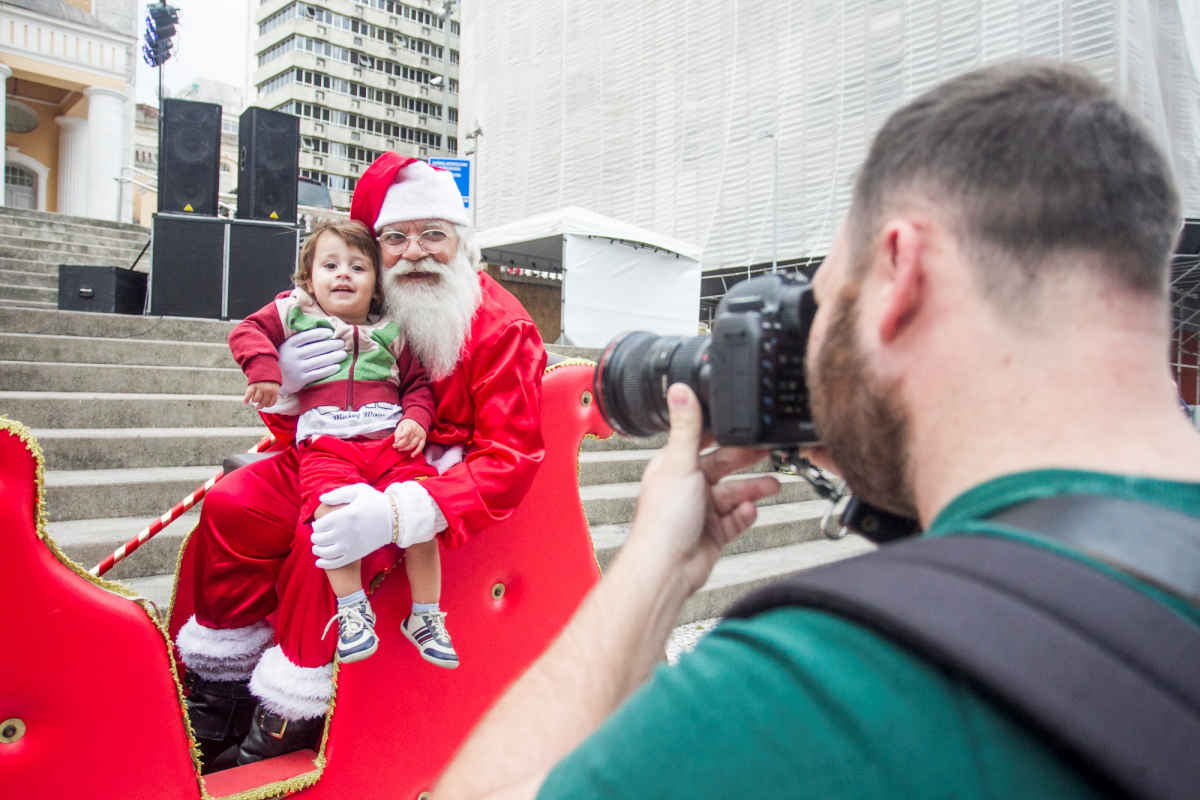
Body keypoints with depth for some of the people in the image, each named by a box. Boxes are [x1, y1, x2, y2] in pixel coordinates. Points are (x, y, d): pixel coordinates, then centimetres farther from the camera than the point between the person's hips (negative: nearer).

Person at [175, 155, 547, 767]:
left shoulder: (502, 326, -15)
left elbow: (511, 458, -24)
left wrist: (398, 514, -38)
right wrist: (285, 380, -20)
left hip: (438, 475, -6)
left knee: (323, 543, -29)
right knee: (231, 507, -10)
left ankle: (289, 721, -5)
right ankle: (222, 689, 8)